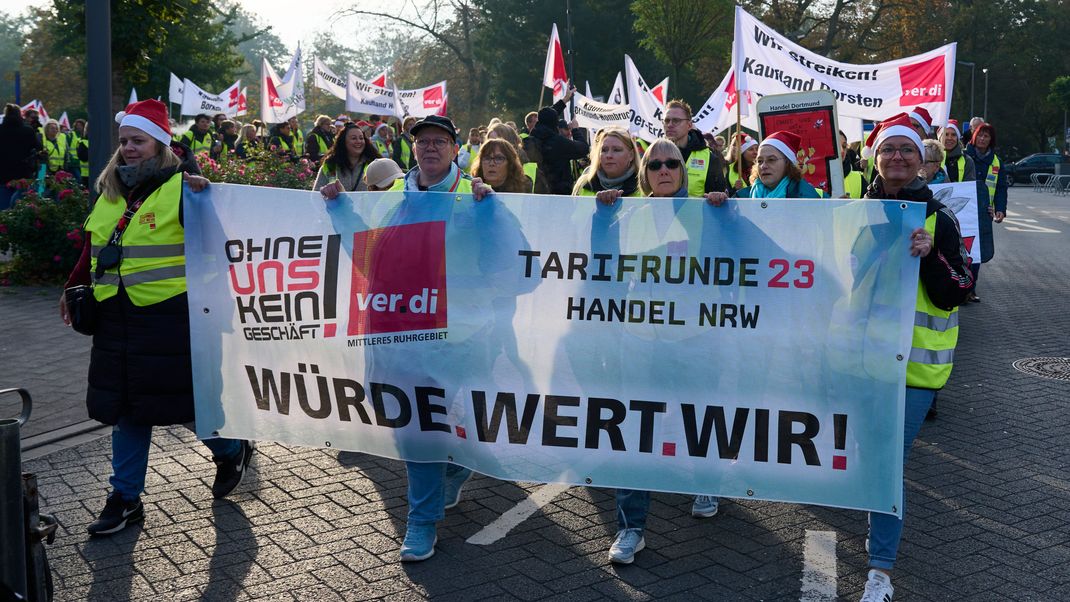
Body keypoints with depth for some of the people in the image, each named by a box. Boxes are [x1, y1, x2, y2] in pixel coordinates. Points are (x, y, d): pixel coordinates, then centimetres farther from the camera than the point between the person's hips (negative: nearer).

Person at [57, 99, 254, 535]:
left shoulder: (180, 187, -7)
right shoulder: (109, 191, 13)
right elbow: (93, 249, 22)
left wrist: (204, 196, -28)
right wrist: (74, 289, 19)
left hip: (169, 316, -6)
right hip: (117, 318, 7)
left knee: (180, 398, 2)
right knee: (127, 405, 11)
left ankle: (232, 450, 30)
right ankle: (125, 498, 21)